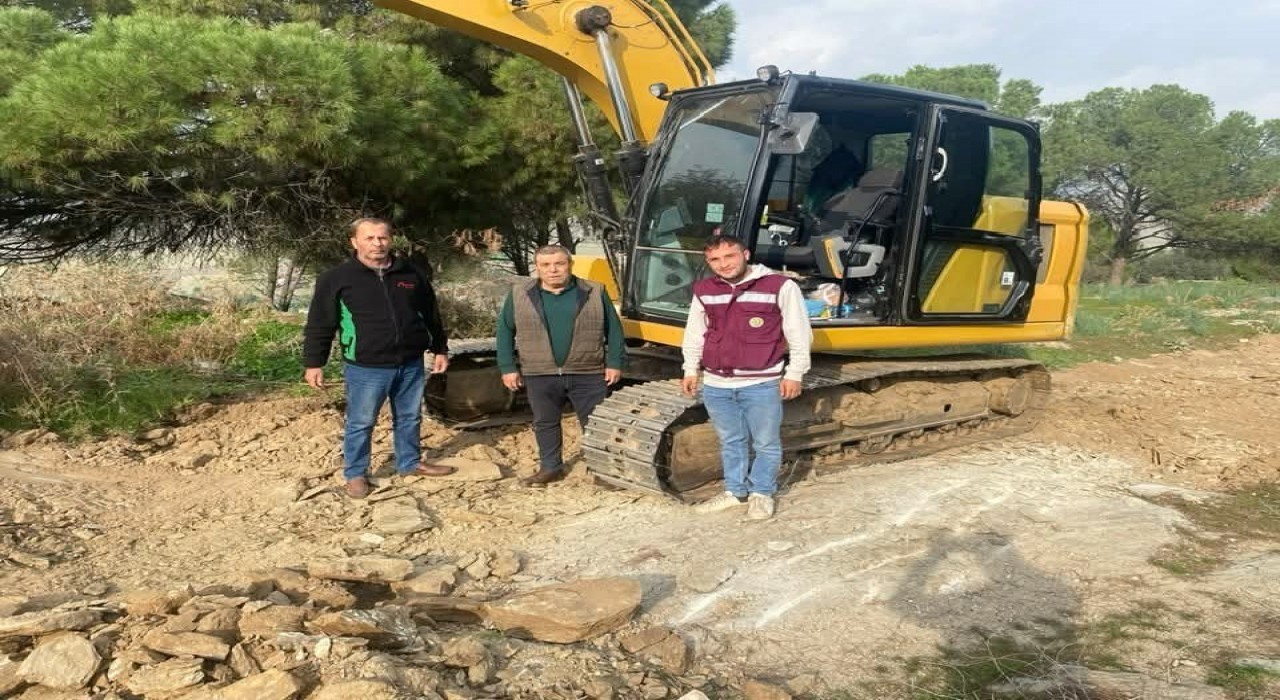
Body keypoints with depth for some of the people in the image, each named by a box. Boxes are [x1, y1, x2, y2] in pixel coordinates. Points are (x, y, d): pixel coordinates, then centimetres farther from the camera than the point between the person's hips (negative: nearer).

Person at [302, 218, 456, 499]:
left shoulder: (412, 275, 6)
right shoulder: (336, 278, -5)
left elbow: (431, 316, 14)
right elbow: (319, 325, -3)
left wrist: (440, 349, 14)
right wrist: (314, 363, -5)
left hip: (411, 365, 4)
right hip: (366, 368, -4)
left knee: (410, 418, 17)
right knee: (360, 423, 6)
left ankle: (410, 463, 35)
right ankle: (355, 474, 23)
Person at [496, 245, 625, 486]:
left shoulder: (595, 292, -1)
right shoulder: (519, 294, 1)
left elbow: (613, 329, 2)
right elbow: (505, 331, 5)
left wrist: (614, 363, -3)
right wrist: (508, 367, 1)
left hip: (588, 373, -1)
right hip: (540, 375, 1)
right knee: (545, 423, 12)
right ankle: (550, 467, 28)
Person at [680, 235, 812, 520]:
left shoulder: (780, 286, -8)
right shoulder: (703, 291, 6)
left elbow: (799, 334, -3)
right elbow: (695, 334, 18)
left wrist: (794, 373, -3)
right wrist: (691, 369, 17)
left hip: (762, 383, -4)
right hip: (716, 384, 4)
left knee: (766, 443, 8)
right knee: (730, 442, 16)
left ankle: (761, 493, 24)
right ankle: (734, 490, 29)